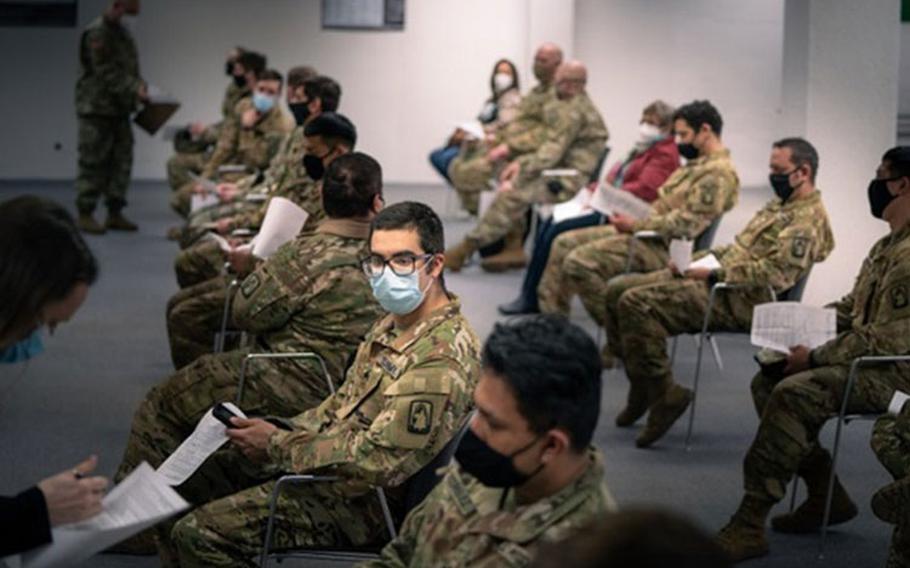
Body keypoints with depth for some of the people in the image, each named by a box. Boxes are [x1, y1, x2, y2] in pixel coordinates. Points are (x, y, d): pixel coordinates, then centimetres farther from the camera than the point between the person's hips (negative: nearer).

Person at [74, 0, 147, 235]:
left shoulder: (121, 32, 13)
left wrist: (140, 86, 0)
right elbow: (106, 73, -19)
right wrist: (134, 90, -23)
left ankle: (115, 213, 13)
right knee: (93, 163, -4)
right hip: (96, 108, -8)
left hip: (119, 109, 8)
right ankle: (85, 215, 3)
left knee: (122, 160, 7)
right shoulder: (97, 33, -14)